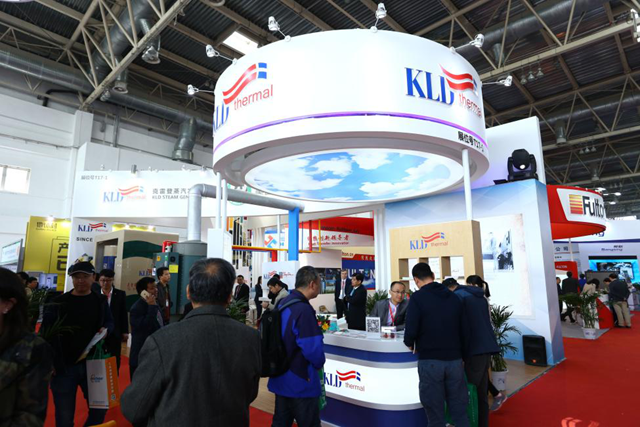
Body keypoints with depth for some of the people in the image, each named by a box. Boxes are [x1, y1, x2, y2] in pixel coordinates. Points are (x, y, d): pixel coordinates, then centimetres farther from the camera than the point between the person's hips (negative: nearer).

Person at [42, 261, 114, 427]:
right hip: (63, 365, -2)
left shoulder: (100, 301, 3)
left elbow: (110, 322, 13)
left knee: (99, 408, 10)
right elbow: (46, 332, -4)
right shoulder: (59, 302, -5)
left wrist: (105, 329, -11)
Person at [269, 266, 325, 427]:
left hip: (280, 378, 8)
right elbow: (313, 349, -28)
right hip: (301, 382, -8)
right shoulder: (303, 309, -24)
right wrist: (318, 364, -7)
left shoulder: (283, 303, 3)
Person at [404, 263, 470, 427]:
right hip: (454, 360, 5)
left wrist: (409, 343, 4)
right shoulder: (453, 297, 7)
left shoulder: (417, 297, -8)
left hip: (430, 361, -4)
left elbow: (411, 329, -16)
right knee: (460, 412, 15)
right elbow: (465, 330, 7)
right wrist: (462, 355, 17)